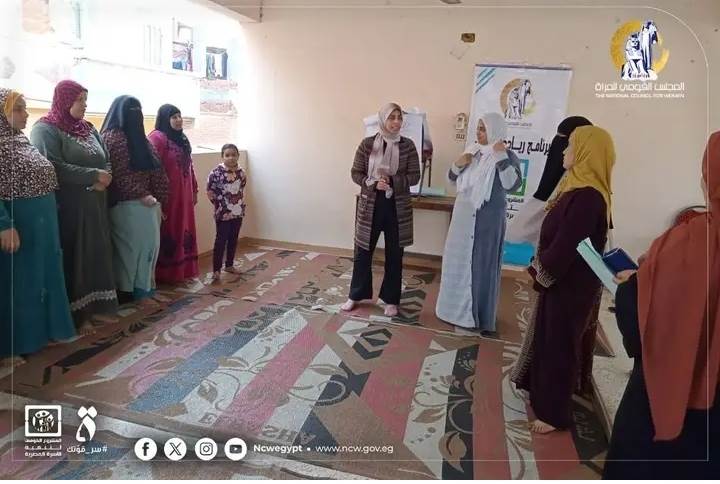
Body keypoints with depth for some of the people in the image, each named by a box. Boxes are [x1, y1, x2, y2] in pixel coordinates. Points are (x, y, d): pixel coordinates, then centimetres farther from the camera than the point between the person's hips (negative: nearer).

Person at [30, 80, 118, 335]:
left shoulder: (89, 129, 14)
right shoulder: (45, 130, -7)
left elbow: (106, 161, 11)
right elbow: (54, 167, -19)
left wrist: (103, 179, -11)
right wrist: (94, 176, -18)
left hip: (95, 206, 7)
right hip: (68, 208, -7)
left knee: (96, 255, 9)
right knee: (73, 259, -1)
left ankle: (95, 307, 20)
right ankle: (76, 315, 9)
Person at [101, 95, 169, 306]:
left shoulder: (138, 137, 17)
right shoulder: (112, 137, -8)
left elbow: (153, 170, 15)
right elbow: (120, 174, -16)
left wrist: (158, 198, 8)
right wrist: (142, 195, -20)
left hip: (146, 202, 8)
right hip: (128, 204, -8)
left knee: (149, 245, 9)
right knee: (134, 246, -3)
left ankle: (143, 288, 20)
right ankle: (137, 291, 8)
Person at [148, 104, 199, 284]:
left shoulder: (182, 139, 16)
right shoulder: (157, 138, -10)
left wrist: (194, 191, 19)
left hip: (184, 195, 8)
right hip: (168, 195, -8)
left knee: (182, 230, 12)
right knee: (168, 232, -1)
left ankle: (182, 270, 22)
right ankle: (165, 273, 9)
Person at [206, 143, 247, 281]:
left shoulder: (241, 172, 2)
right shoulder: (217, 172, -14)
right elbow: (210, 192, -8)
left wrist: (240, 202, 8)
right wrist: (219, 204, -4)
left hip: (238, 212, 5)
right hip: (223, 213, -5)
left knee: (233, 240, 13)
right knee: (221, 240, -3)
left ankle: (229, 265, 27)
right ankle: (216, 269, 3)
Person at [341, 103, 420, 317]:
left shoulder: (408, 145, -2)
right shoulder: (367, 144, -2)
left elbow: (414, 176, -4)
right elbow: (355, 173, -1)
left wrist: (392, 181, -18)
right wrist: (373, 183, -18)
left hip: (397, 207, 0)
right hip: (370, 205, 0)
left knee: (394, 255, 8)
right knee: (363, 251, 10)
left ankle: (390, 299, 24)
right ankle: (356, 295, 28)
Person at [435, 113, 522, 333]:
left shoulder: (507, 156, -10)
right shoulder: (473, 151, 8)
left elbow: (512, 184, -26)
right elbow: (452, 178, 14)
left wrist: (501, 156, -27)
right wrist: (458, 164, -5)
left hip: (487, 219, -6)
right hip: (464, 216, 7)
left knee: (481, 264, 0)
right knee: (459, 260, 14)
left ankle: (480, 315, 13)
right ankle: (458, 307, 31)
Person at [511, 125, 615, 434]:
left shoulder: (587, 197, -26)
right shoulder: (580, 189, 7)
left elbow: (565, 246, -25)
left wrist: (541, 270, -9)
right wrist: (541, 266, 3)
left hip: (570, 285, -9)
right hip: (561, 279, 10)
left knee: (558, 345, 4)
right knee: (547, 338, 22)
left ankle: (554, 413, 21)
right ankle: (543, 394, 40)